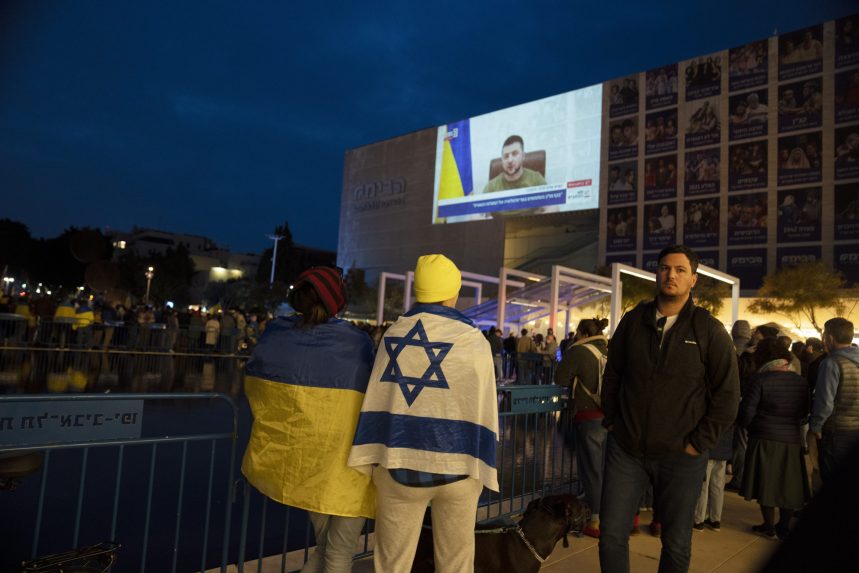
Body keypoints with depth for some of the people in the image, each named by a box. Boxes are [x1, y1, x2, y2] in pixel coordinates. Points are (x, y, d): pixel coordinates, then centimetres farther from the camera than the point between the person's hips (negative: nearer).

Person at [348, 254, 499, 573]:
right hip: (456, 466, -2)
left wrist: (368, 463, 8)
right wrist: (481, 469, 6)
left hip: (398, 465, 2)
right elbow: (482, 410, -4)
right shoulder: (474, 341, -6)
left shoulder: (394, 334, 2)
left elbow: (376, 402, 3)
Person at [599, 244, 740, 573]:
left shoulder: (709, 330, -4)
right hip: (625, 448, 2)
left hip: (680, 457, -2)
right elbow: (612, 374, 12)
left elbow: (727, 394, -3)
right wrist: (611, 421, 6)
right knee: (611, 536, 5)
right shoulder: (633, 321, 4)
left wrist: (699, 443, -7)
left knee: (676, 544, 13)